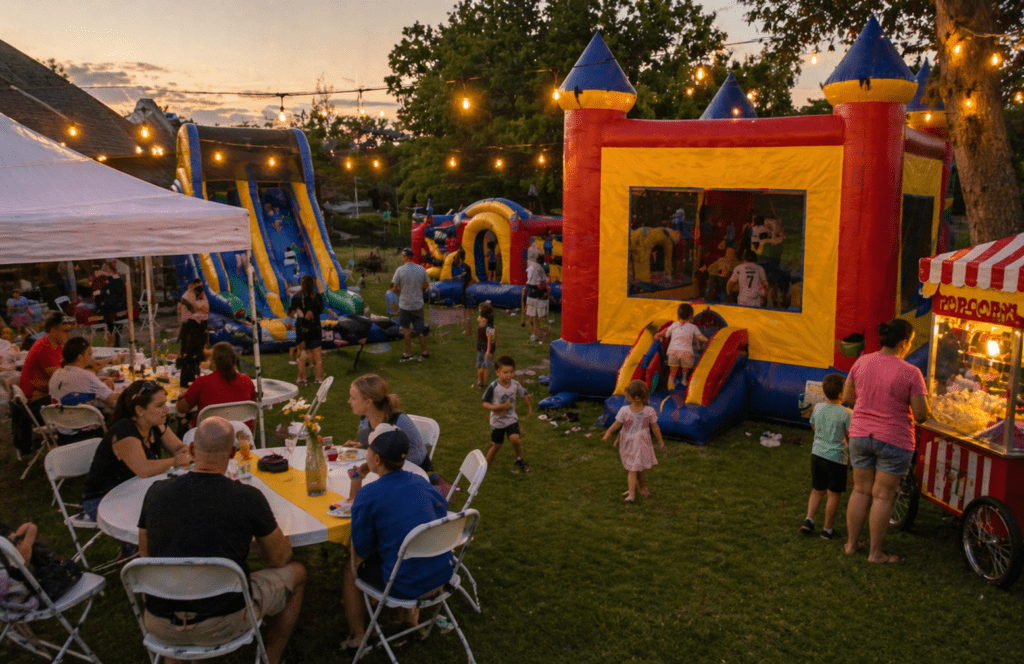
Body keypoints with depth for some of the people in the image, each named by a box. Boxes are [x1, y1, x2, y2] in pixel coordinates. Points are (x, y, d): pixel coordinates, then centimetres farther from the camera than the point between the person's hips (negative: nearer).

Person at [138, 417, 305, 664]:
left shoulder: (156, 492, -6)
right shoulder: (248, 497, -16)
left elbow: (145, 556, 11)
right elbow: (279, 559, -1)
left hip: (161, 628, 4)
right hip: (223, 625, -4)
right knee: (296, 574, 20)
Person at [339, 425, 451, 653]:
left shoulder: (367, 495, -16)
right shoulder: (420, 481, -1)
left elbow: (362, 549, -8)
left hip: (408, 585, -5)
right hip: (443, 573, 6)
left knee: (350, 567, 18)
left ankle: (357, 637, 30)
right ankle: (412, 615, 42)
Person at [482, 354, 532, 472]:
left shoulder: (515, 384, -8)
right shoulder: (493, 387, -20)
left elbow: (524, 395, 12)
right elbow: (484, 403, -15)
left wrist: (529, 406, 10)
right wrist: (497, 407, -28)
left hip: (511, 419, 2)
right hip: (497, 420, -2)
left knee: (515, 438, -21)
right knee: (496, 445, 10)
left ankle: (519, 460, 5)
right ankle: (487, 465, 34)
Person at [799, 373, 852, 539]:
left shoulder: (817, 408, 0)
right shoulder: (846, 413, -16)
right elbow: (851, 437, -11)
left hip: (817, 455, 5)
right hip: (836, 457, -5)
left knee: (817, 490, 20)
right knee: (834, 494, 6)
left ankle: (808, 520, 12)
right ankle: (828, 529, 13)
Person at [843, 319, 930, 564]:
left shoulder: (861, 362, -3)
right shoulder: (910, 373, -16)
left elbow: (847, 397, 7)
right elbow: (921, 415, -12)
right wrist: (925, 403, 8)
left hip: (860, 435, 4)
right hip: (894, 440, -4)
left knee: (860, 490, 15)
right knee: (882, 496, 5)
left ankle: (851, 543, 25)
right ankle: (875, 552, 14)